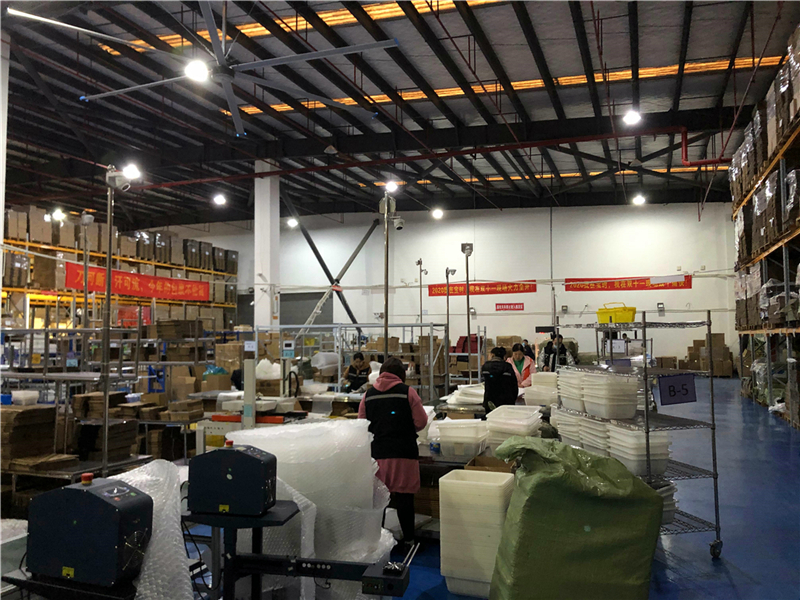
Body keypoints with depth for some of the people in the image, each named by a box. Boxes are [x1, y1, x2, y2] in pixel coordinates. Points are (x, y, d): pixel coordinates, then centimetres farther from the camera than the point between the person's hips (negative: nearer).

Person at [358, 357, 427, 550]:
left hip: (376, 453, 2)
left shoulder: (368, 395, 3)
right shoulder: (408, 392, -6)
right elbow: (421, 422, -3)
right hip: (403, 454, -2)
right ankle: (408, 539, 16)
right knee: (405, 497, 7)